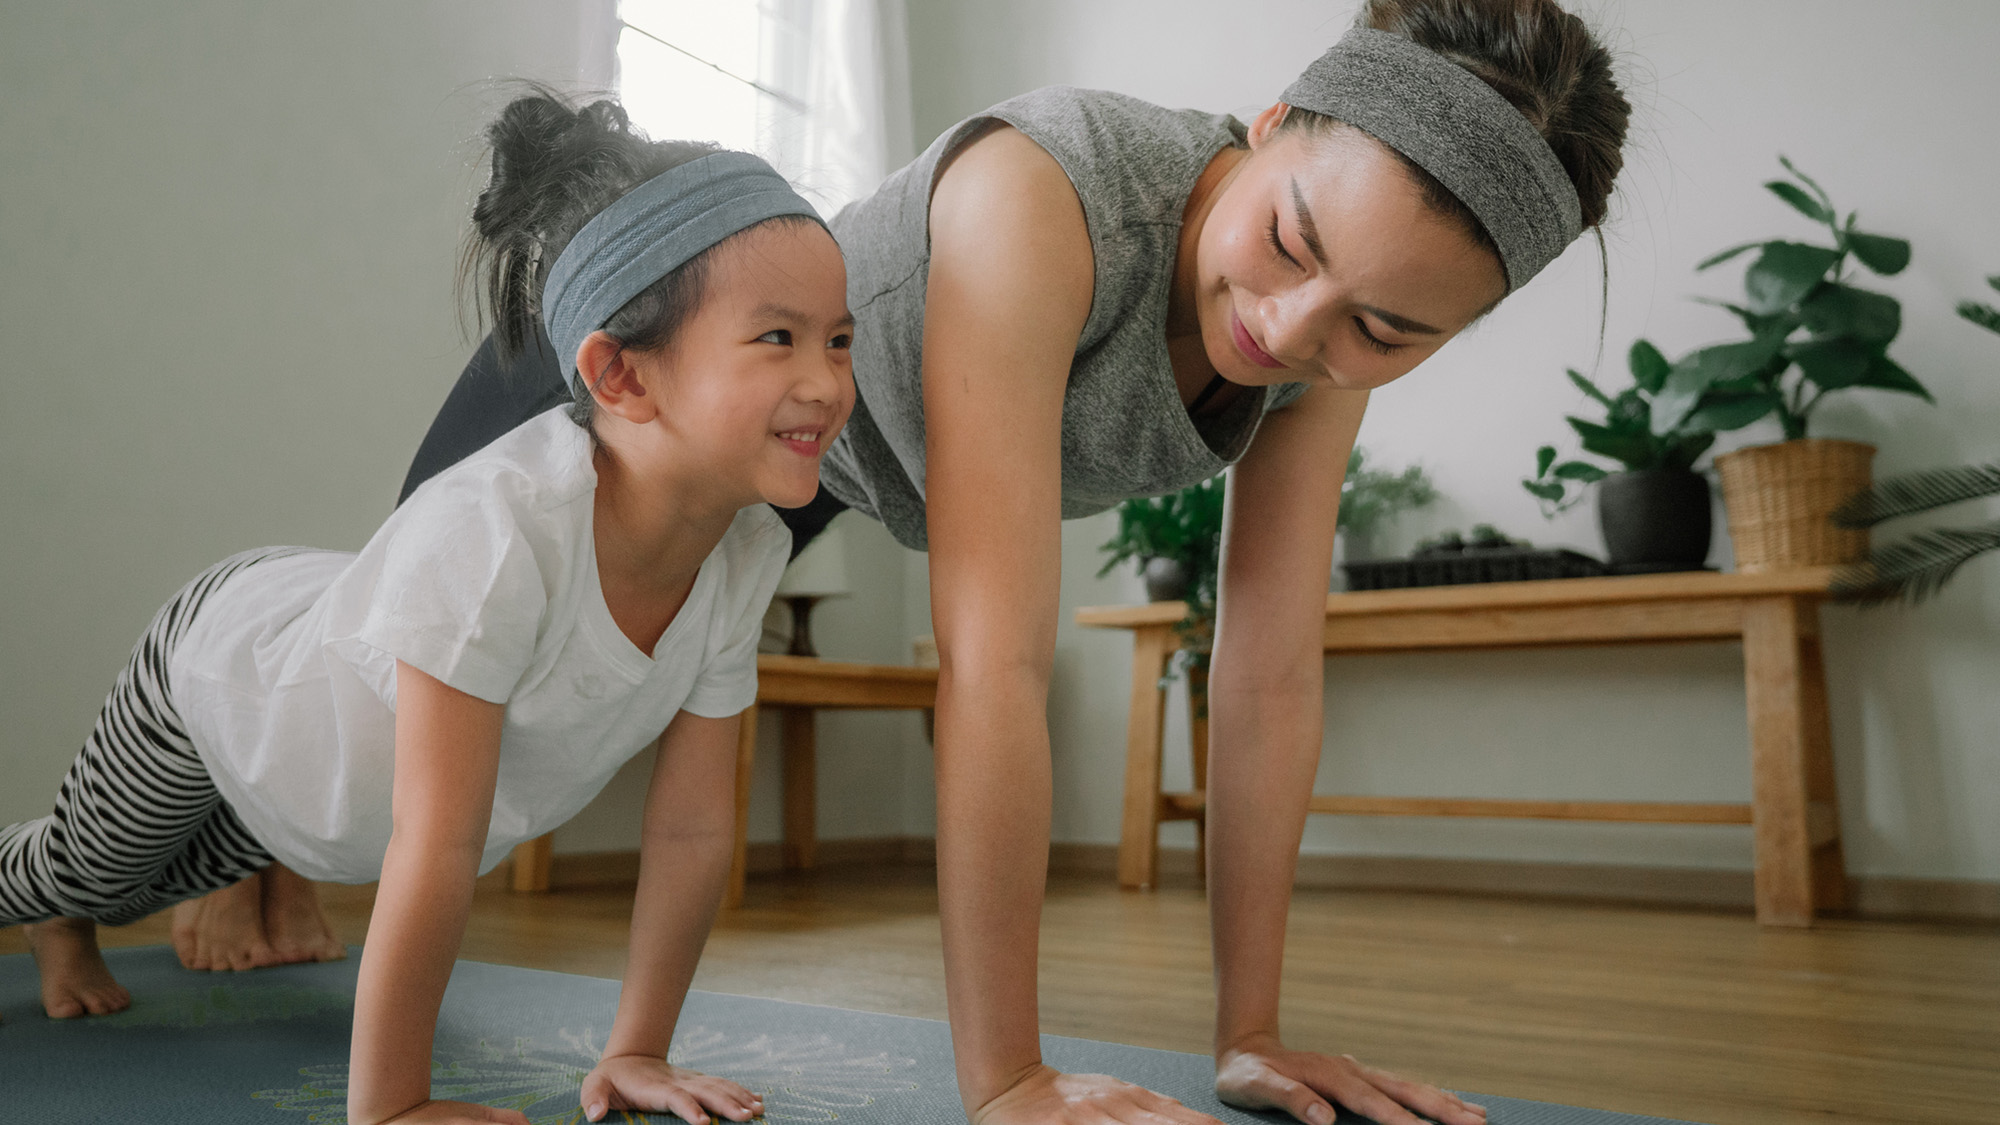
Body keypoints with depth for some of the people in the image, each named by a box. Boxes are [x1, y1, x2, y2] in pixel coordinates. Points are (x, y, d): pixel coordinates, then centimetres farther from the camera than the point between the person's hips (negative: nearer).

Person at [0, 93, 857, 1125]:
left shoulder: (747, 551, -28)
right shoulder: (490, 533, -48)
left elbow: (693, 828, -20)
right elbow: (436, 851, -43)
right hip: (223, 656, -5)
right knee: (85, 867, 26)